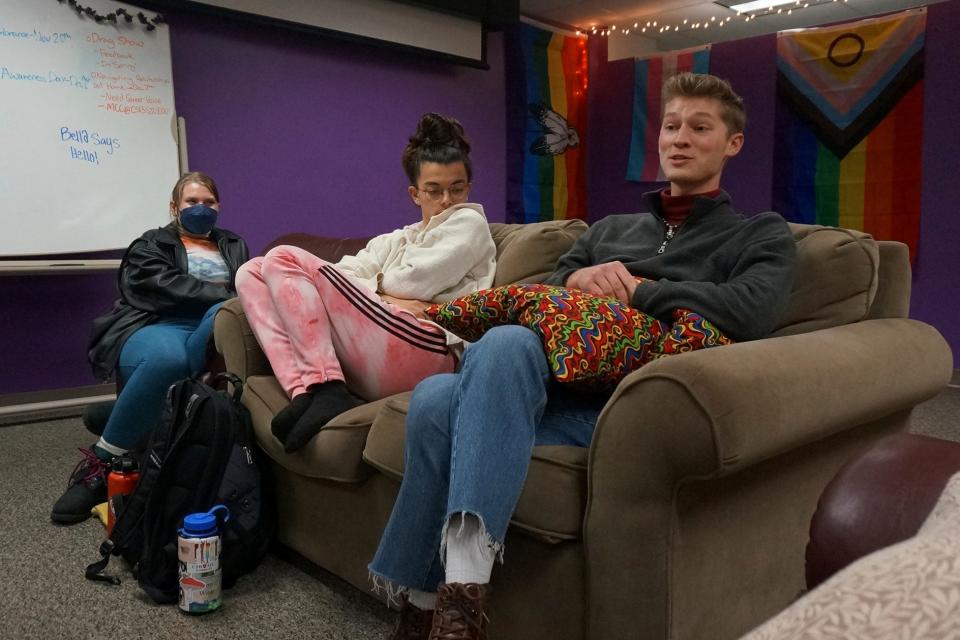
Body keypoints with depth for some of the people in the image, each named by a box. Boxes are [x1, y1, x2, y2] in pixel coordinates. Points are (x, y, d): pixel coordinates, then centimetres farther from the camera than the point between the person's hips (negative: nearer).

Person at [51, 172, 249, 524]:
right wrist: (221, 294, -15)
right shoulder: (151, 245, 18)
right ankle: (101, 462, -23)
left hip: (215, 330, 3)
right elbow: (164, 287, -4)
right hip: (158, 327, -2)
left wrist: (230, 303, -8)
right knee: (167, 358, -41)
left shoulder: (234, 245, 31)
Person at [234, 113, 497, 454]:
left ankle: (326, 391, -24)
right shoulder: (391, 242, 32)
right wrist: (386, 298, -5)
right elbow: (344, 273, 12)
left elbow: (419, 280, 0)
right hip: (359, 361, 7)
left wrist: (376, 286, 16)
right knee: (253, 272, 1)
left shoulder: (470, 221, 16)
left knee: (284, 259, -11)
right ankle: (305, 389, -22)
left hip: (419, 352, -7)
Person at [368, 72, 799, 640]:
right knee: (435, 398, -28)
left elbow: (753, 310, -7)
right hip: (554, 385, 5)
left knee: (507, 343, -34)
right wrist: (579, 278, 1)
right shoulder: (610, 229, 31)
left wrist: (633, 290, -5)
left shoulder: (762, 235, 16)